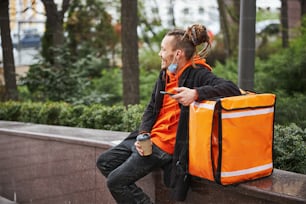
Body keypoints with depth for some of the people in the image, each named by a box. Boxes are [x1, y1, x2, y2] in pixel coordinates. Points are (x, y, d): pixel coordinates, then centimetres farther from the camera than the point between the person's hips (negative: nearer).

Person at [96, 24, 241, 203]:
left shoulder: (197, 74, -16)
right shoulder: (165, 74, 8)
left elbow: (231, 88, -30)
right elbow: (151, 108, 11)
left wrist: (196, 93, -41)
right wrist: (143, 135, -5)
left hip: (166, 146, -9)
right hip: (150, 139, 9)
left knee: (115, 181, -10)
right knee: (104, 162, 13)